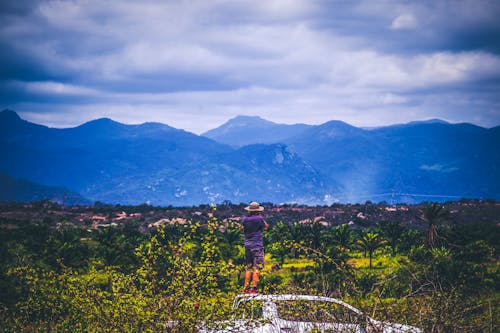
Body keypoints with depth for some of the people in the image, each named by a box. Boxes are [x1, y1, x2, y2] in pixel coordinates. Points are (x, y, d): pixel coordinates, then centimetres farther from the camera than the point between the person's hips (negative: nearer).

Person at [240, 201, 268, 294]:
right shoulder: (259, 218, -12)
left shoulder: (244, 219, 2)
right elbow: (266, 227, 4)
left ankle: (246, 287, 13)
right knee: (257, 267, -4)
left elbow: (242, 228, 18)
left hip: (247, 245, 6)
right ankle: (253, 287, -10)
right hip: (257, 246, -6)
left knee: (249, 267, 14)